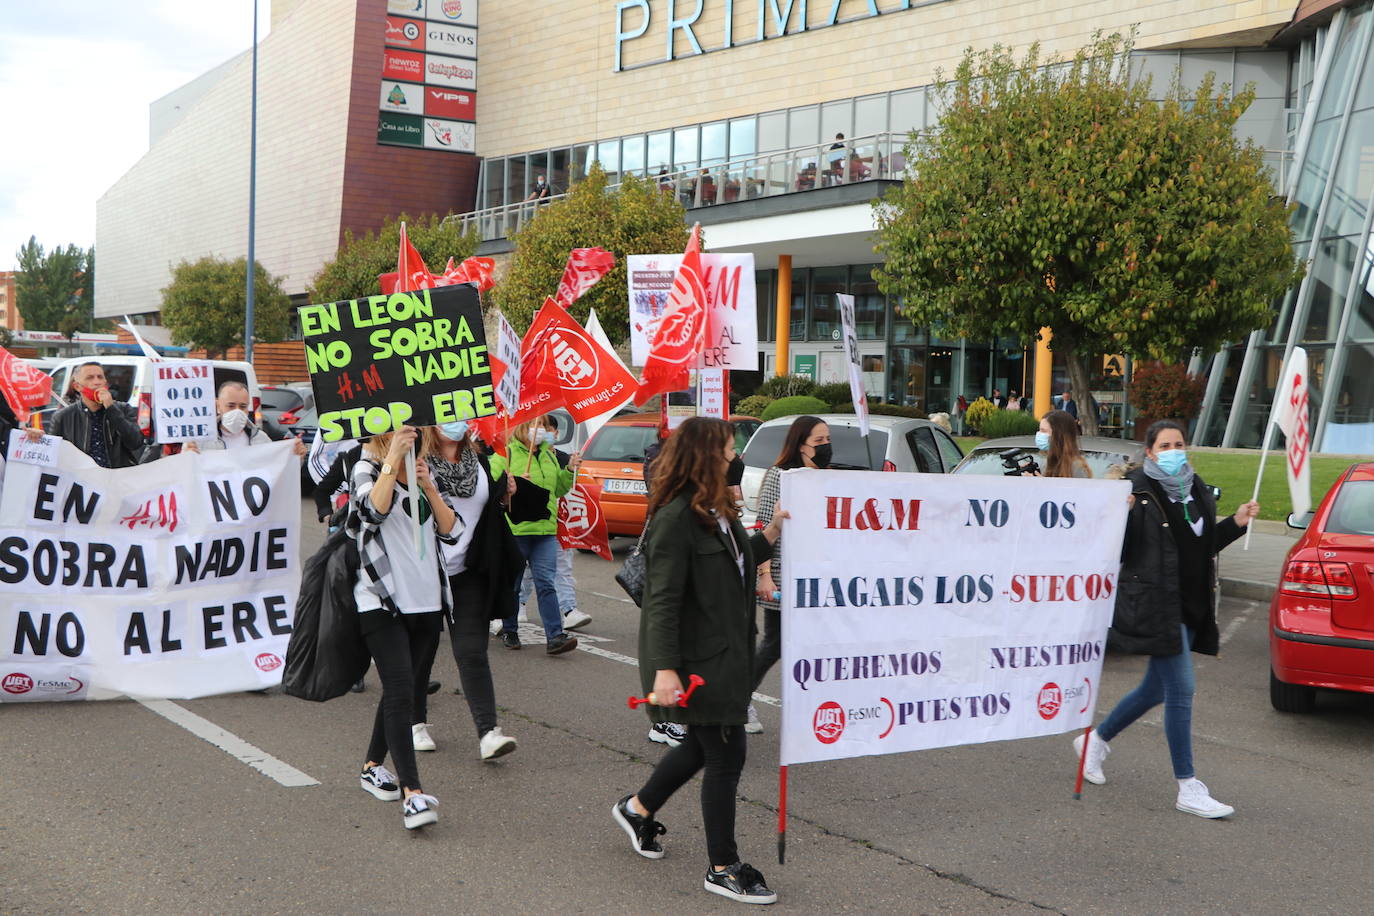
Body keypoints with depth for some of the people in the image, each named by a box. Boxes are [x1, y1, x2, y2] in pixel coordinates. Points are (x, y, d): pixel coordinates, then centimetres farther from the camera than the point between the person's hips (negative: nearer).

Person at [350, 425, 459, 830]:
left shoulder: (426, 477, 14)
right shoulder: (367, 470, -2)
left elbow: (452, 531, 3)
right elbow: (375, 507, -24)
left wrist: (428, 487, -8)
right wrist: (394, 460, -26)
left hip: (426, 601, 6)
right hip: (381, 602, -6)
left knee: (407, 690, 14)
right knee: (401, 690, -15)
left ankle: (373, 767, 33)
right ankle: (412, 794, -19)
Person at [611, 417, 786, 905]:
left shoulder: (716, 511, 10)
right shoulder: (677, 516, -20)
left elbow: (739, 564, 18)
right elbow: (663, 598, -23)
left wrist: (772, 531, 6)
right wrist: (664, 669, -28)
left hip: (724, 652, 10)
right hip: (698, 658, -10)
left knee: (705, 744, 22)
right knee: (726, 756, -2)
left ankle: (637, 809, 42)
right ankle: (723, 869, 11)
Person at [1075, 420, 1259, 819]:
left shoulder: (1197, 491, 12)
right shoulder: (1137, 490, -11)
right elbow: (1119, 552, -14)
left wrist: (1236, 523, 9)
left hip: (1191, 608, 8)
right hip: (1155, 607, -8)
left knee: (1157, 689, 17)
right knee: (1180, 690, -7)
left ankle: (1096, 740, 37)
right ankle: (1188, 789, 0)